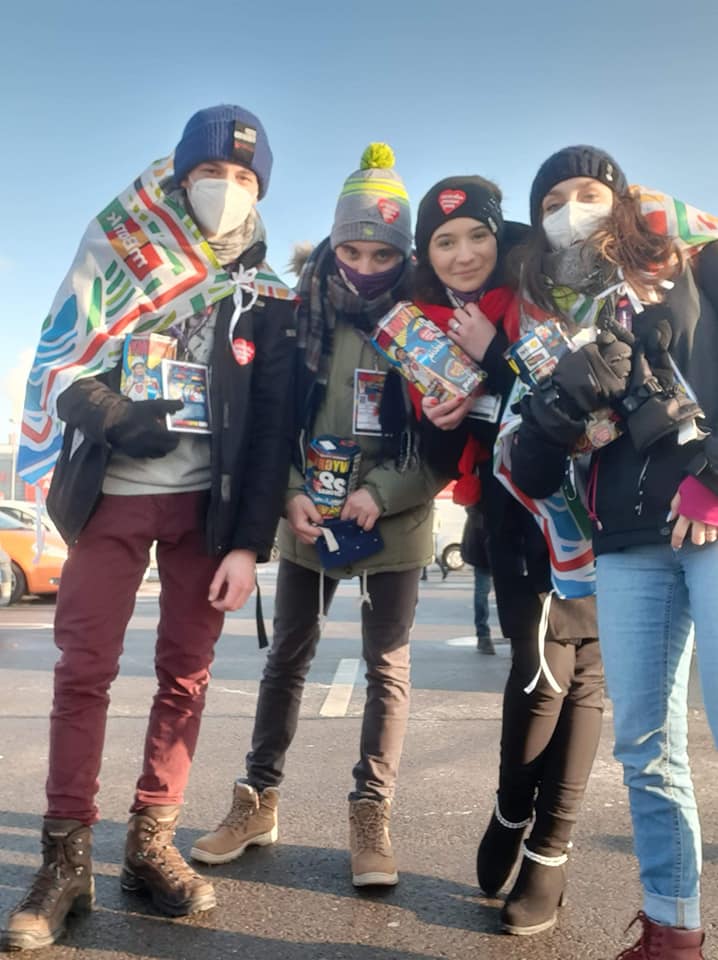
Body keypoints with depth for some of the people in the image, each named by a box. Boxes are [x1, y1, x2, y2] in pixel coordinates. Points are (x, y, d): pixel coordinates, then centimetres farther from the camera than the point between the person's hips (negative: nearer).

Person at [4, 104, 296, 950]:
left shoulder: (263, 294, 6)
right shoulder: (119, 251, 5)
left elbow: (272, 425, 1)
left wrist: (250, 541, -6)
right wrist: (113, 418, -18)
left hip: (207, 503, 1)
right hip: (112, 492, 0)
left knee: (185, 672, 3)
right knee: (83, 670, -2)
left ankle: (151, 845, 16)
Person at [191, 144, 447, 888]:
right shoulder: (302, 317, -2)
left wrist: (381, 493, -20)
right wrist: (292, 494, -15)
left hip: (396, 525, -2)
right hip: (309, 520, 2)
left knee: (387, 668, 4)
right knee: (287, 657, 11)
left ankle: (370, 815, 17)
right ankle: (257, 800, 25)